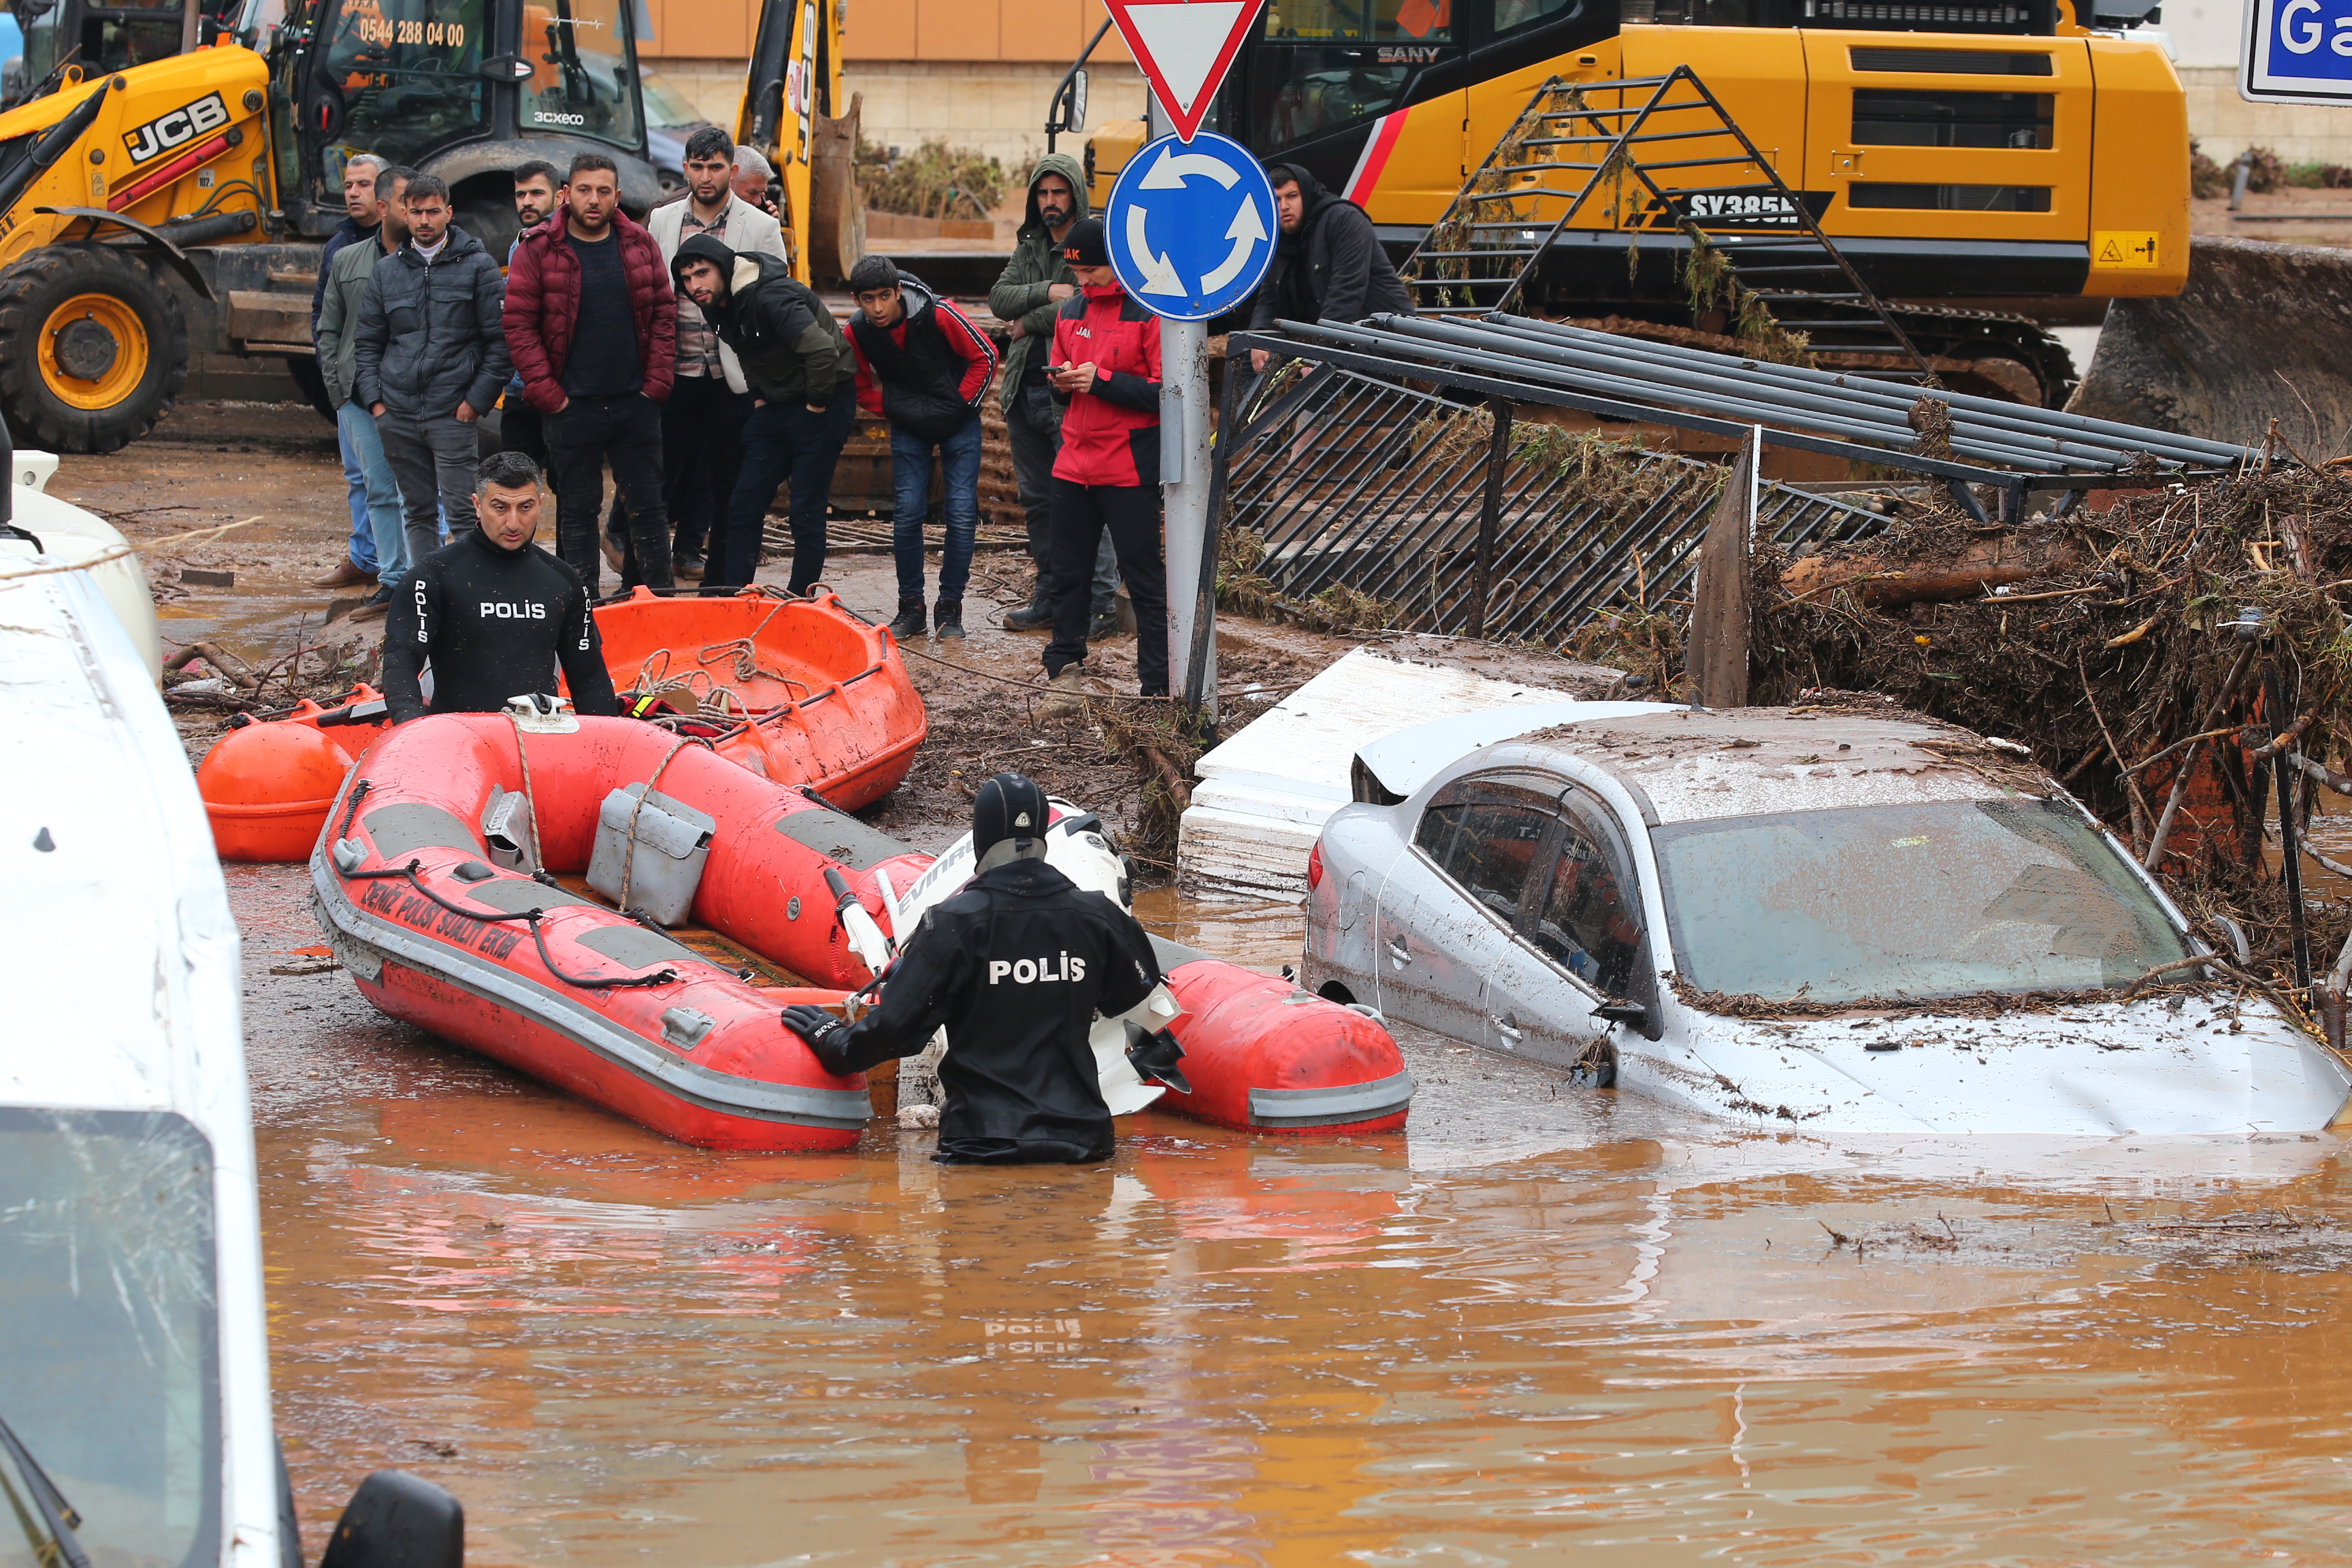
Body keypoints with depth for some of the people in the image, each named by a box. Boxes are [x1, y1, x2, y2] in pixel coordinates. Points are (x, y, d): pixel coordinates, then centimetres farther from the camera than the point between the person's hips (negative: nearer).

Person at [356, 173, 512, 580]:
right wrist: (374, 399, 5)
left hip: (454, 413, -4)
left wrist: (477, 399, -7)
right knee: (418, 513, 8)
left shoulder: (477, 267, 2)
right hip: (398, 416, 4)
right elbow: (367, 343, 17)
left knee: (462, 515, -10)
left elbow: (499, 341, 0)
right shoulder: (386, 272, 12)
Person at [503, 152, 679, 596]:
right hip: (572, 406, -2)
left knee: (647, 504, 6)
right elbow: (518, 324, -5)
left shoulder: (640, 245, 5)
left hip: (635, 403, 2)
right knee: (578, 508, 4)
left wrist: (657, 382, 0)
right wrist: (547, 392, -9)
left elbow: (664, 313, 9)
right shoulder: (538, 250, -4)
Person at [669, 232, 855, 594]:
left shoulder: (770, 296, -26)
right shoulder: (717, 305, 2)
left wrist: (816, 406, -22)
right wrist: (760, 398, 13)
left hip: (823, 401, -9)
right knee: (744, 507, 6)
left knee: (807, 513, -7)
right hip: (777, 403, 9)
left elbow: (823, 351, -34)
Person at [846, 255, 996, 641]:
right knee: (907, 512, -4)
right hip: (909, 426, 2)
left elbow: (984, 356, -12)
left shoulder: (937, 315, -23)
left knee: (962, 512, -7)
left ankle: (951, 607, 2)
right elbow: (861, 387, 5)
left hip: (958, 419, -2)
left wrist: (961, 405, -12)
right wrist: (893, 410, -8)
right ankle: (910, 607, 6)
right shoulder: (857, 333, -14)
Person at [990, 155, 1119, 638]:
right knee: (1038, 500, 13)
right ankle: (1050, 596, 22)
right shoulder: (1030, 248, 17)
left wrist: (1030, 322, -6)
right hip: (1025, 390, 8)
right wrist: (1046, 292, -14)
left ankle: (1100, 603, -6)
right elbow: (1000, 299, 4)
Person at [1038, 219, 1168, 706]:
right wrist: (1060, 382, -1)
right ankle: (1064, 677, 22)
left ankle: (1158, 689, 2)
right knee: (1069, 573, 11)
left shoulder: (1150, 314, -10)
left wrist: (1102, 380, -20)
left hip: (1130, 469, -7)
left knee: (1143, 576, -2)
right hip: (1075, 463, 7)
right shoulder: (1070, 312, 12)